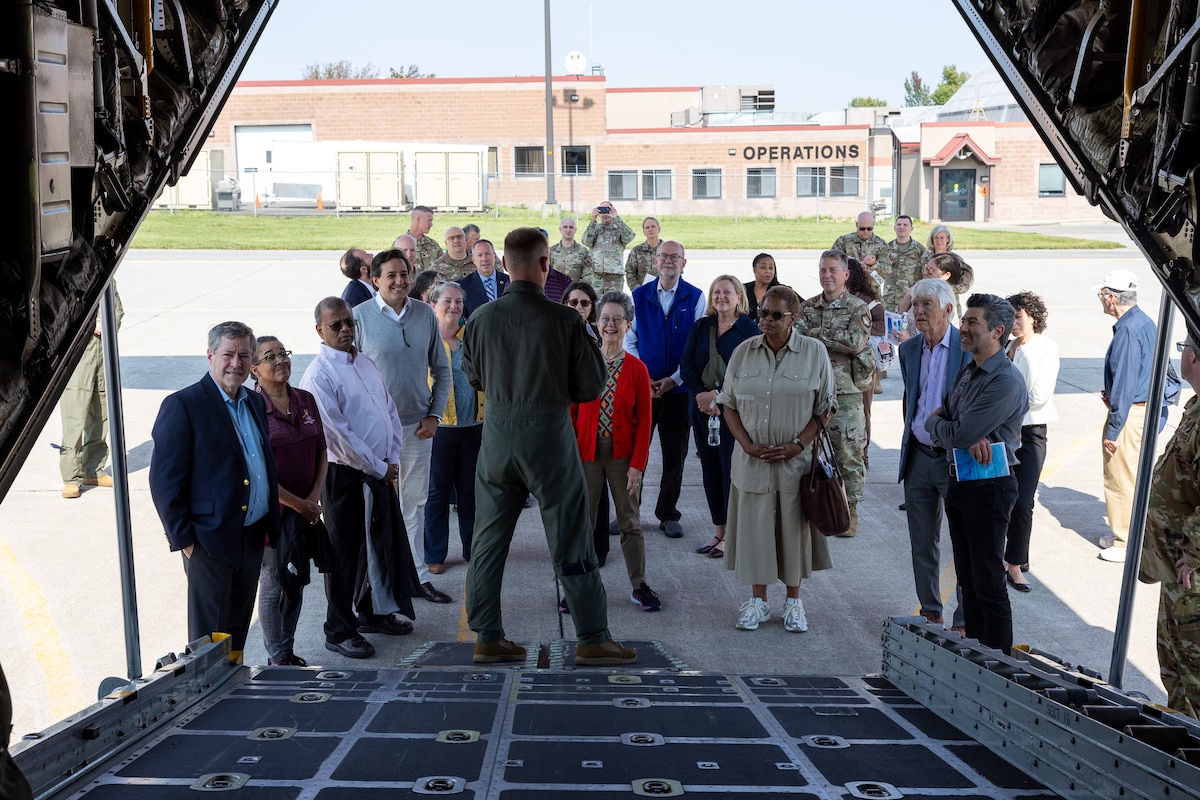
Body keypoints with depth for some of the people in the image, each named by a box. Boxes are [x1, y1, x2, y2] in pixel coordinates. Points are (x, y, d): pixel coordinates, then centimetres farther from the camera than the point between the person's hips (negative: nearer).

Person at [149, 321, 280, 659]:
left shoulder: (255, 403, 12)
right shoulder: (183, 405, -11)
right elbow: (164, 481, -13)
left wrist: (270, 526, 13)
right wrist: (183, 539, -14)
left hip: (252, 539, 7)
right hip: (210, 542, -7)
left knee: (238, 633, 17)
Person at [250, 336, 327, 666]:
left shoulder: (305, 400, 6)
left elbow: (321, 452, 10)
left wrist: (314, 498, -2)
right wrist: (296, 503, -11)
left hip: (305, 510, 6)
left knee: (296, 582, 14)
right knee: (273, 584, 4)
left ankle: (288, 651, 28)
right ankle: (277, 657, 18)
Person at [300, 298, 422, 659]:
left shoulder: (366, 363, 11)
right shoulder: (318, 375, -14)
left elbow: (390, 412, 14)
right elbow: (338, 434, -18)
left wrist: (393, 461, 3)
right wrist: (378, 467, -13)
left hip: (382, 471, 8)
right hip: (345, 475, -7)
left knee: (383, 542, 17)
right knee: (344, 553, 2)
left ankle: (372, 612, 35)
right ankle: (339, 631, 15)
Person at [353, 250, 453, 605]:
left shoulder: (425, 314, 2)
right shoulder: (359, 317, -7)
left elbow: (441, 369, 9)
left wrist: (434, 415, 1)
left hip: (418, 425, 3)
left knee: (415, 503, 12)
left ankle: (417, 575, 22)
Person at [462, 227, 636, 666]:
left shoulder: (481, 319, -2)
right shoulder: (564, 320, -11)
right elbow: (591, 385, -5)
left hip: (498, 431, 3)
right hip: (549, 432, -3)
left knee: (489, 539, 13)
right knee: (570, 539, 6)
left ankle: (488, 638, 18)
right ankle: (592, 640, 12)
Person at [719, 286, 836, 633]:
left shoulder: (814, 352, -2)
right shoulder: (743, 352, 4)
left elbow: (824, 408, -1)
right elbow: (729, 405, 7)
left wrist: (797, 445, -11)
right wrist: (748, 445, -6)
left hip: (796, 461, -2)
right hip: (752, 459, 2)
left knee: (794, 527, 5)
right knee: (754, 525, 5)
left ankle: (793, 602, 21)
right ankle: (757, 601, 20)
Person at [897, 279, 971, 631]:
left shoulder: (969, 348, -11)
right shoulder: (909, 349, 7)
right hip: (918, 457, 6)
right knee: (922, 543, 14)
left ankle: (964, 621, 13)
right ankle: (930, 612, 27)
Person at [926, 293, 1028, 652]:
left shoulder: (1006, 381, -19)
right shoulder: (967, 372, 11)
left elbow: (957, 434, -23)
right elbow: (938, 426, 7)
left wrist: (935, 421, -1)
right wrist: (969, 438, -14)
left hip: (989, 486, -9)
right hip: (960, 484, 9)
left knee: (989, 583, 0)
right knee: (968, 581, 17)